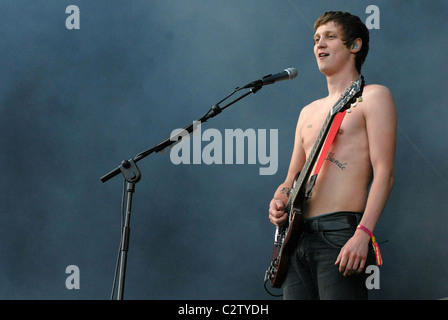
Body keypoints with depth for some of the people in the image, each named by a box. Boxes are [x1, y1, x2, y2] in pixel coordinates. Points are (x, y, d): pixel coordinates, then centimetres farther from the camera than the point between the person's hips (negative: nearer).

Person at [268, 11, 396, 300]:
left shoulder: (372, 97, 2)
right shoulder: (309, 112, 24)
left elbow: (384, 173, -8)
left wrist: (363, 234, -20)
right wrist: (279, 201, 2)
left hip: (340, 232, -7)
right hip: (298, 237, 7)